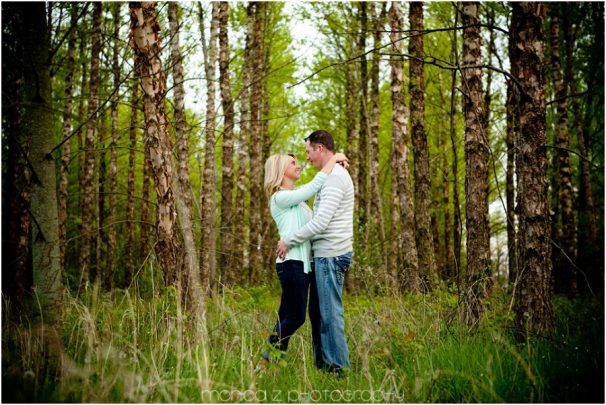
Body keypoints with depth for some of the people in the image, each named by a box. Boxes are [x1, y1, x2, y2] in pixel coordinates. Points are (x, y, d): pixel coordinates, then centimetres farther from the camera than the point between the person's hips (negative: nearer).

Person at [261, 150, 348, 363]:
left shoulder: (296, 195, 18)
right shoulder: (280, 197, -10)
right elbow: (314, 186, -19)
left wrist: (337, 163, 8)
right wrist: (333, 159, -10)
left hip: (302, 263, 9)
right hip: (292, 264, -9)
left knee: (286, 317, 9)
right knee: (295, 318, -7)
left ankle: (272, 361, 13)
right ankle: (267, 359, 1)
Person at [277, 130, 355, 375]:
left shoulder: (335, 177, -14)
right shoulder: (333, 176, 19)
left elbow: (321, 222, -21)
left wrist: (289, 241, -12)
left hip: (331, 255, -10)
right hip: (325, 254, 10)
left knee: (330, 312, -7)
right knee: (317, 311, 13)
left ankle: (339, 369, -1)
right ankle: (322, 364, 19)